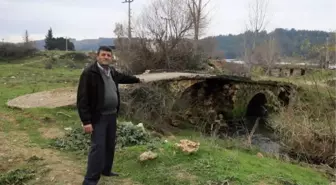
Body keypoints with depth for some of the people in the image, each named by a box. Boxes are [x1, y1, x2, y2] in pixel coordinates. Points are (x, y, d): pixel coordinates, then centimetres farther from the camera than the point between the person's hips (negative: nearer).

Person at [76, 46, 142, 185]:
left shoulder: (111, 71, 8)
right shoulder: (89, 73, -15)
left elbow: (123, 77, 31)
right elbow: (82, 98, -18)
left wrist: (137, 80, 46)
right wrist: (86, 121, -22)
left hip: (112, 115, 8)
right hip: (98, 117, -8)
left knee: (110, 145, 17)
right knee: (98, 147, -10)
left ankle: (106, 170, 35)